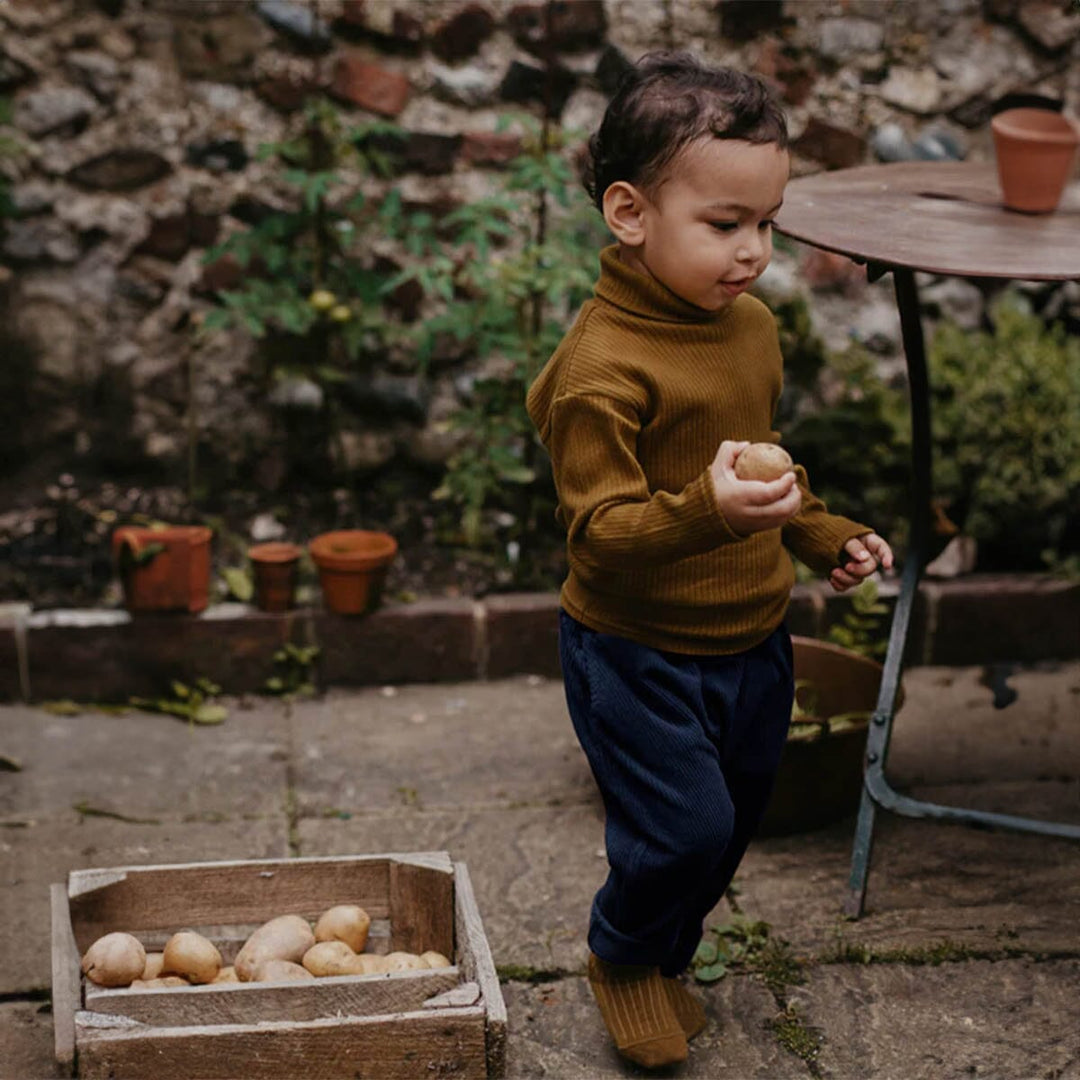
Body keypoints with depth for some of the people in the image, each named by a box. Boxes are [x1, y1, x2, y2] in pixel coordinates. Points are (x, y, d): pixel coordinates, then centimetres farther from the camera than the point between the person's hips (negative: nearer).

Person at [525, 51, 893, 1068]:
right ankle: (621, 954, 24)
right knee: (685, 827, -9)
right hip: (638, 651, -8)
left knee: (736, 816, 17)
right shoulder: (602, 365, -24)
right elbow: (599, 533, -26)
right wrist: (706, 512, -41)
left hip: (748, 641, 8)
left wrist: (820, 533, 15)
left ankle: (664, 961, 43)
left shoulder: (753, 327, 4)